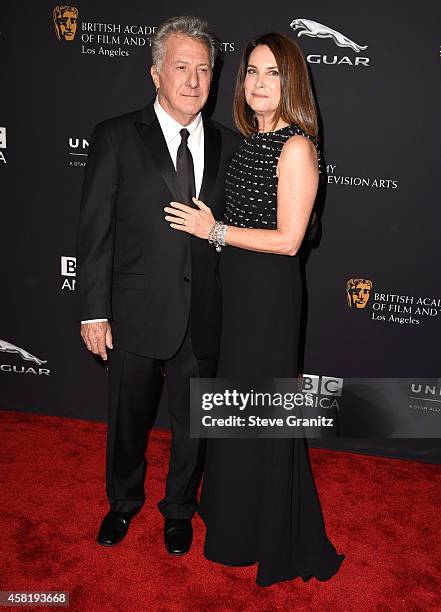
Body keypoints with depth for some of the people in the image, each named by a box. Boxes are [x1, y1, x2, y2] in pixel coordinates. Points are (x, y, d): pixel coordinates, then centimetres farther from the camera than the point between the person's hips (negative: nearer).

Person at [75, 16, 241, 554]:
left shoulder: (228, 145, 4)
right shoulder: (116, 138, -5)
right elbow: (94, 231, -7)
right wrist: (94, 311, -9)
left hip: (203, 318, 2)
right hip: (136, 313, -2)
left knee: (192, 423, 16)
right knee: (128, 419, 17)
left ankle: (179, 509, 42)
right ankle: (123, 502, 45)